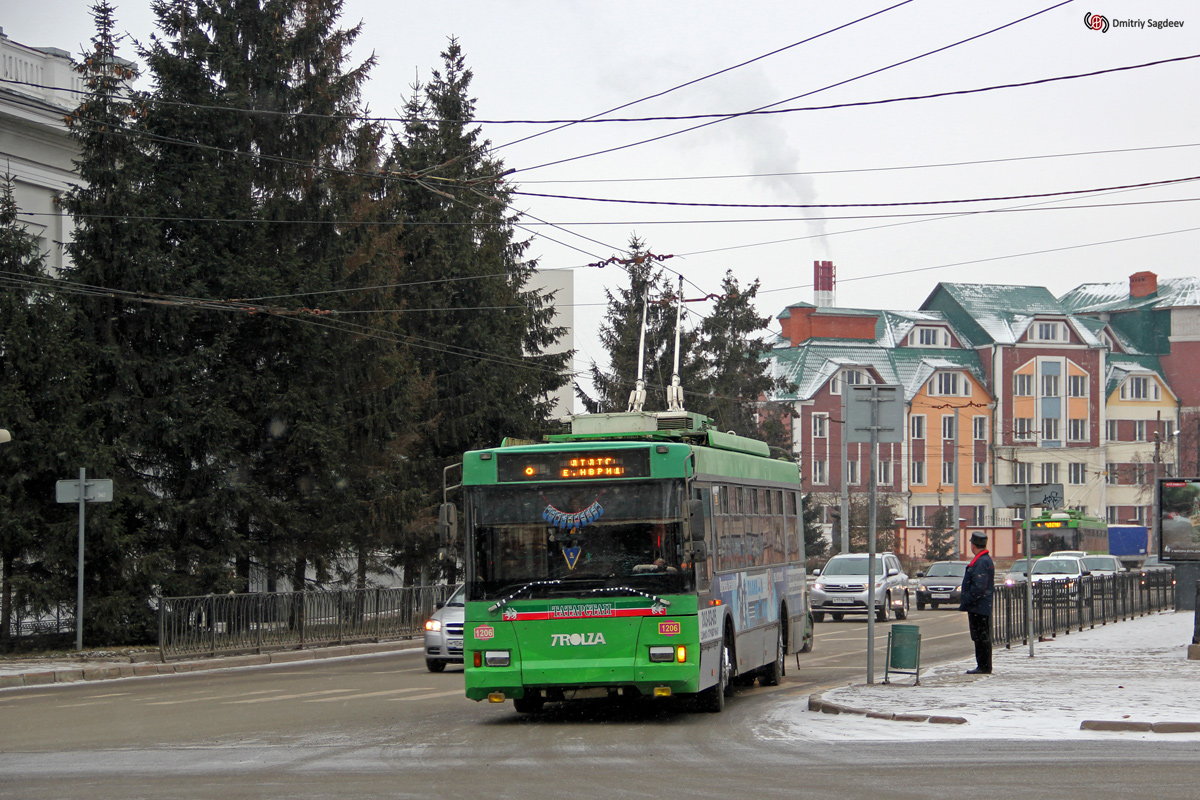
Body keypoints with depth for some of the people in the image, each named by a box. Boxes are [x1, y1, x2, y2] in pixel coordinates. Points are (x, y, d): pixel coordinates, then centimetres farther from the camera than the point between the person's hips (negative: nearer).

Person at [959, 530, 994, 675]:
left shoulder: (981, 562, -18)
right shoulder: (986, 560, 16)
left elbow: (978, 587, -24)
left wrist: (965, 603, -18)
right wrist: (965, 601, 21)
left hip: (978, 607, -11)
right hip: (983, 607, 11)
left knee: (981, 637, -6)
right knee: (981, 637, 13)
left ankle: (984, 667, -4)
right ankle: (984, 666, 18)